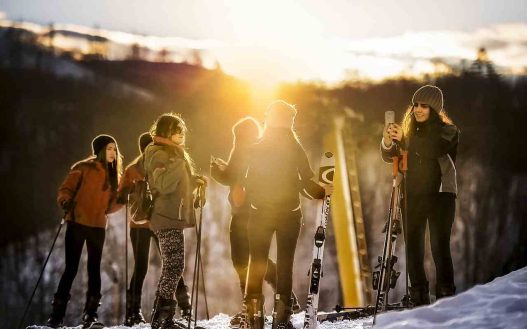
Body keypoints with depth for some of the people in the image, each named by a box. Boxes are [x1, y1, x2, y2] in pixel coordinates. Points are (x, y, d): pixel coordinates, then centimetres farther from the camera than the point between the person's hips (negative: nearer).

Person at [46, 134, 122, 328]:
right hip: (77, 223, -5)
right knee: (71, 268, -5)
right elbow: (66, 189, -4)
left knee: (94, 268, 3)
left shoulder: (113, 174, 13)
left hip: (98, 226, 5)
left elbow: (109, 205, 15)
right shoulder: (83, 168, -2)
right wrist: (66, 202, -23)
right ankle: (57, 313, 1)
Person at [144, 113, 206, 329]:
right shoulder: (159, 155, -12)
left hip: (173, 218, 10)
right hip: (167, 219, -10)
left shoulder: (173, 154, 19)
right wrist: (179, 161, -27)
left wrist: (194, 181, 13)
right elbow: (164, 185, -26)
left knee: (171, 268, 12)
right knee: (174, 267, -13)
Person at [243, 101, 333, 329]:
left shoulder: (256, 150, -3)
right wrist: (323, 191, 10)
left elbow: (249, 183, -2)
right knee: (285, 263, 6)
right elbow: (307, 183, -7)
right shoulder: (295, 150, -7)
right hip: (289, 213, -1)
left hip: (260, 213, 1)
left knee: (257, 263, 7)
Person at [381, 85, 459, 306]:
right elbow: (389, 157, 5)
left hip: (440, 194, -4)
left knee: (439, 246, -14)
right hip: (414, 196, 4)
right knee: (413, 248, 0)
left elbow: (435, 149, -22)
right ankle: (419, 300, 5)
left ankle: (446, 298, -14)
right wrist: (388, 142, -18)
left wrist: (404, 138, -36)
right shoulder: (411, 132, 13)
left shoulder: (448, 131, -1)